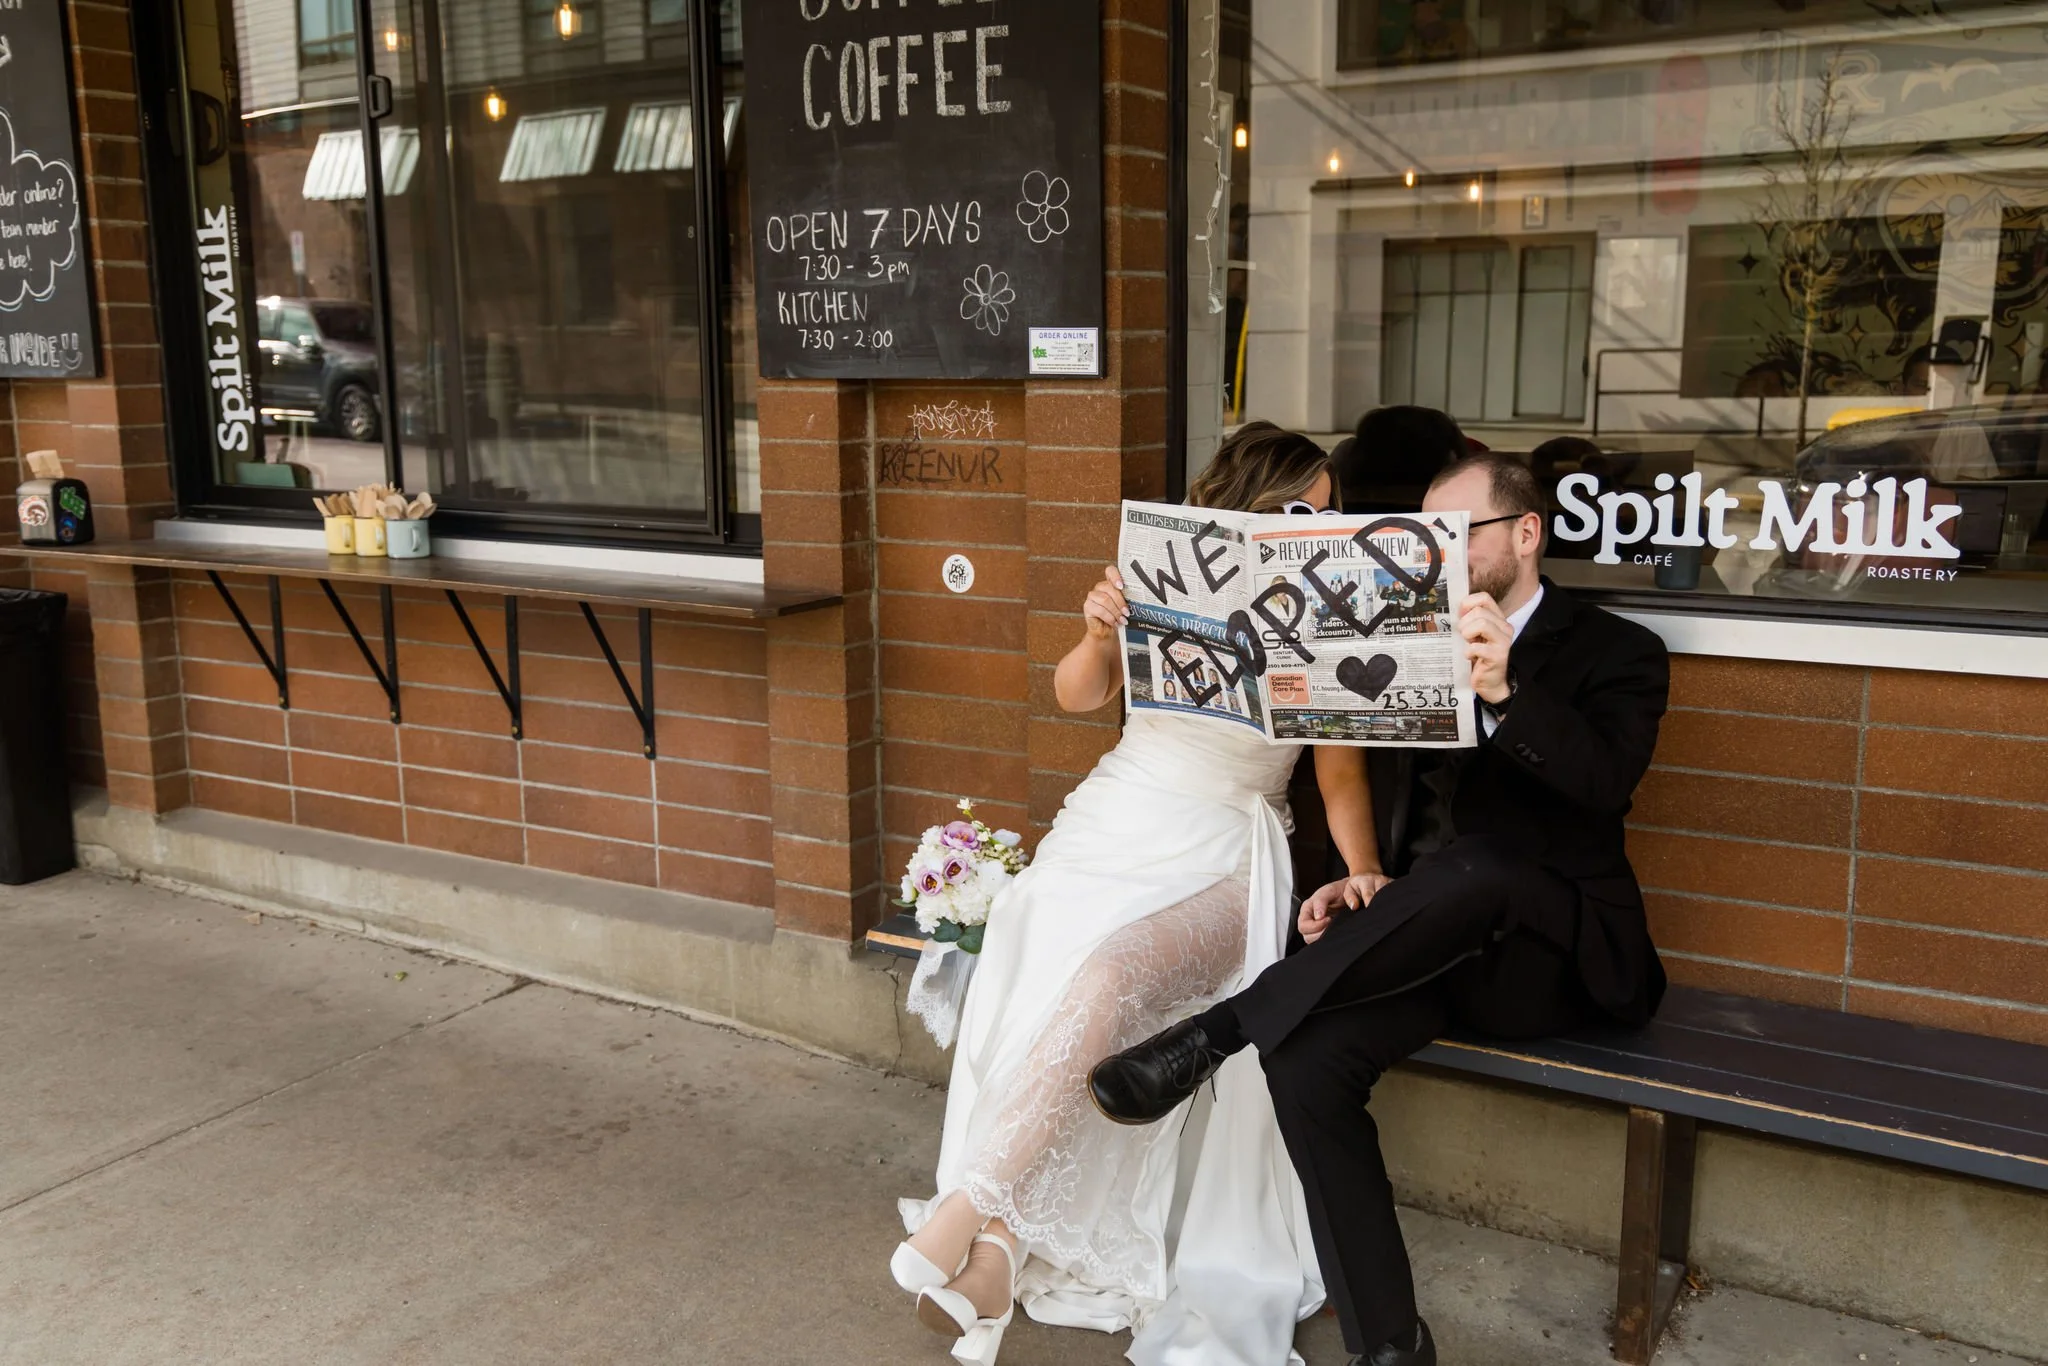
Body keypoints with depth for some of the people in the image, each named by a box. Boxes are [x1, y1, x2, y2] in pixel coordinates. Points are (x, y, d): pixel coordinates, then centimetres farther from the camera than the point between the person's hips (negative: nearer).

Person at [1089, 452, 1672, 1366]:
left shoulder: (1616, 653, 3)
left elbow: (1604, 784, -17)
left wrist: (1504, 691, -33)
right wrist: (1359, 888, -2)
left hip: (1557, 953, -4)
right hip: (1428, 943, 4)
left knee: (1470, 869, -39)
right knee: (1305, 1063, -25)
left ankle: (1214, 1034, -30)